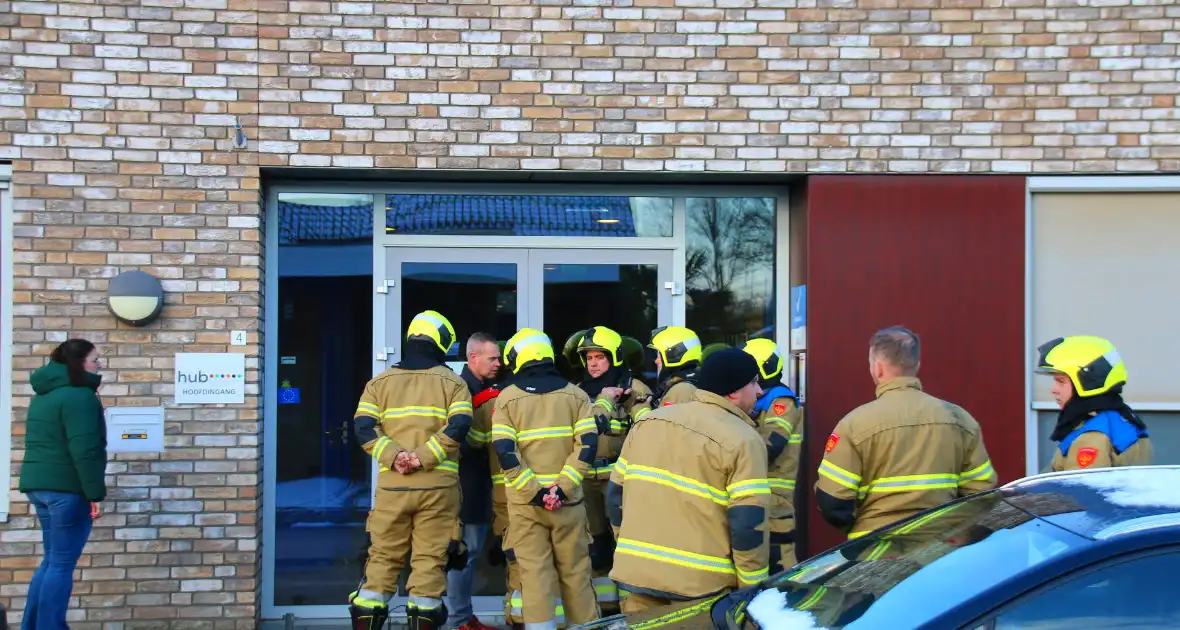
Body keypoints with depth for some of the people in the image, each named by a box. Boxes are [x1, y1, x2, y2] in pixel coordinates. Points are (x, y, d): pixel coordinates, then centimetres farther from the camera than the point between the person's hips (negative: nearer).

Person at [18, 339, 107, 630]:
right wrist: (95, 494, -19)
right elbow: (84, 451, -21)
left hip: (39, 484, 10)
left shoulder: (45, 394, 17)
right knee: (62, 564, -4)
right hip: (67, 487, -9)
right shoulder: (79, 395, -14)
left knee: (53, 560, 17)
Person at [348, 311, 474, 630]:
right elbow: (458, 428, -11)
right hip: (437, 485, -2)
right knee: (430, 559, 3)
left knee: (383, 557, 10)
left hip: (392, 485, 2)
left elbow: (364, 427, -3)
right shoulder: (452, 382, 6)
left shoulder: (380, 381, 12)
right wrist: (423, 458, -14)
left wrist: (393, 456, -11)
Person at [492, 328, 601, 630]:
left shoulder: (507, 397, 1)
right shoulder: (575, 395, 6)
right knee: (575, 571, 11)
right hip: (567, 499, 2)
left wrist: (533, 491, -11)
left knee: (534, 572, 2)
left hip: (525, 502, -1)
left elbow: (505, 452, -10)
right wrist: (562, 487, -10)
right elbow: (587, 445, -5)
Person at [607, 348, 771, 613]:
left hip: (637, 573, 5)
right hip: (699, 587, -5)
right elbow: (749, 526, -14)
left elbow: (617, 495, 14)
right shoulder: (743, 440, -9)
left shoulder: (647, 422, 11)